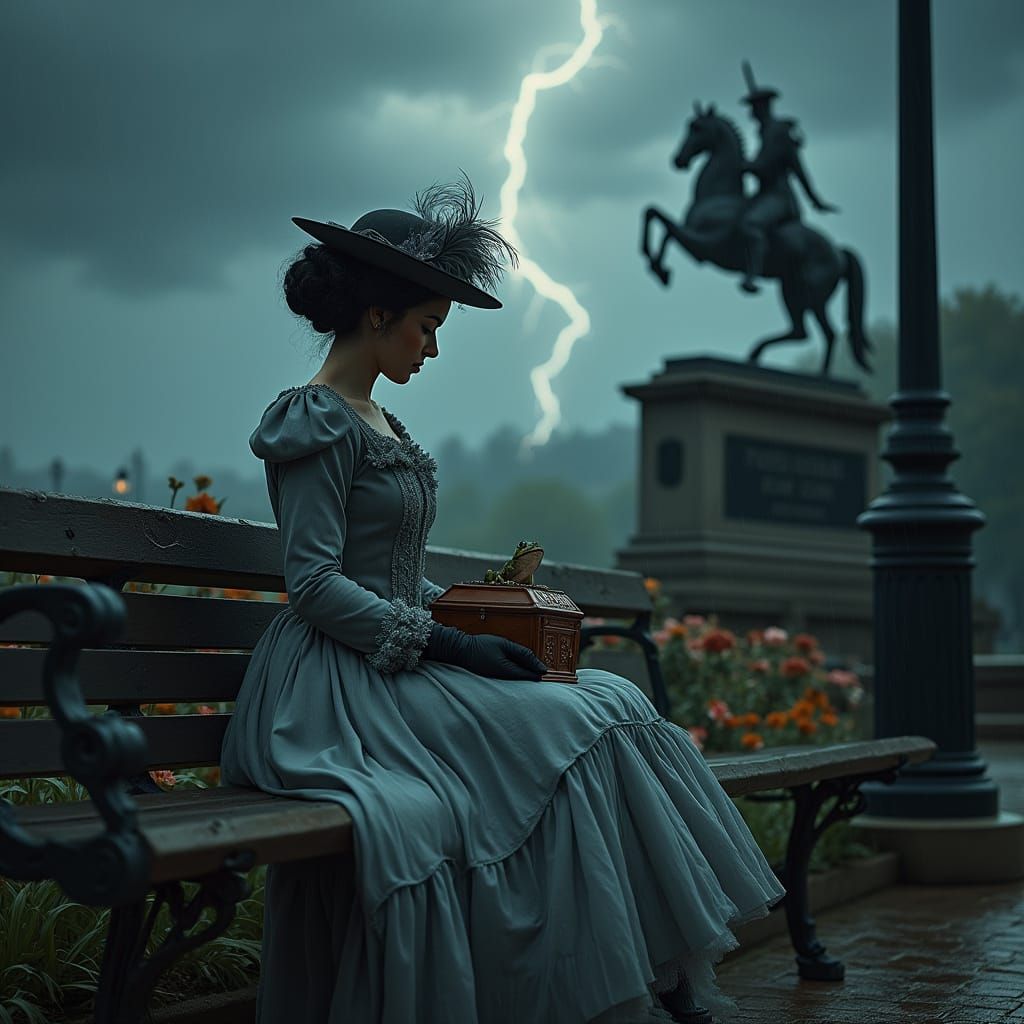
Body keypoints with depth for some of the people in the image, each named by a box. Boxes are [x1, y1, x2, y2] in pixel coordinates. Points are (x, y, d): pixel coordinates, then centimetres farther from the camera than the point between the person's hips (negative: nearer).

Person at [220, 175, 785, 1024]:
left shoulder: (378, 424, 20)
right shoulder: (316, 422, -9)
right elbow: (316, 583, -17)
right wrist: (450, 645, -19)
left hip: (401, 663, 9)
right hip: (340, 685, -9)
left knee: (609, 709, -7)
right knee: (573, 728, -20)